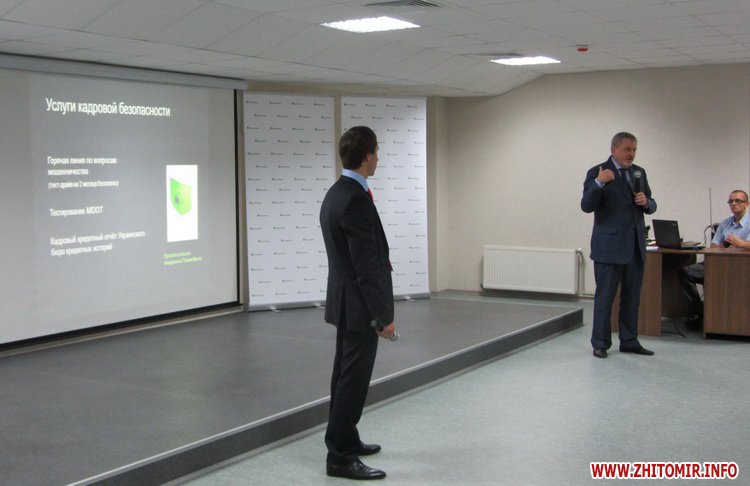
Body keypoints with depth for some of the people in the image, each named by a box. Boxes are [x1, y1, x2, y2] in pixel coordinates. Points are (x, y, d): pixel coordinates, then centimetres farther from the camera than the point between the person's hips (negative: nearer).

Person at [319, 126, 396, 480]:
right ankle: (340, 457, 4)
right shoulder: (356, 200, -22)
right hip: (359, 306, -10)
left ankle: (344, 440, 30)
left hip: (345, 302, 10)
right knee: (354, 379, -3)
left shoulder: (335, 193, 9)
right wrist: (383, 315, -20)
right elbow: (365, 265, -23)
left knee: (346, 376, 18)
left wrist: (382, 260, 19)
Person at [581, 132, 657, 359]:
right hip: (609, 245, -6)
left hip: (635, 246, 6)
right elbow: (586, 206, -14)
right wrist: (599, 183, -29)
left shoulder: (639, 172, 12)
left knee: (632, 297, 11)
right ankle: (600, 343, 8)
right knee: (605, 297, 0)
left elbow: (651, 206, 17)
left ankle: (629, 341, 20)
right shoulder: (597, 172, -7)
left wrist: (646, 202, -6)